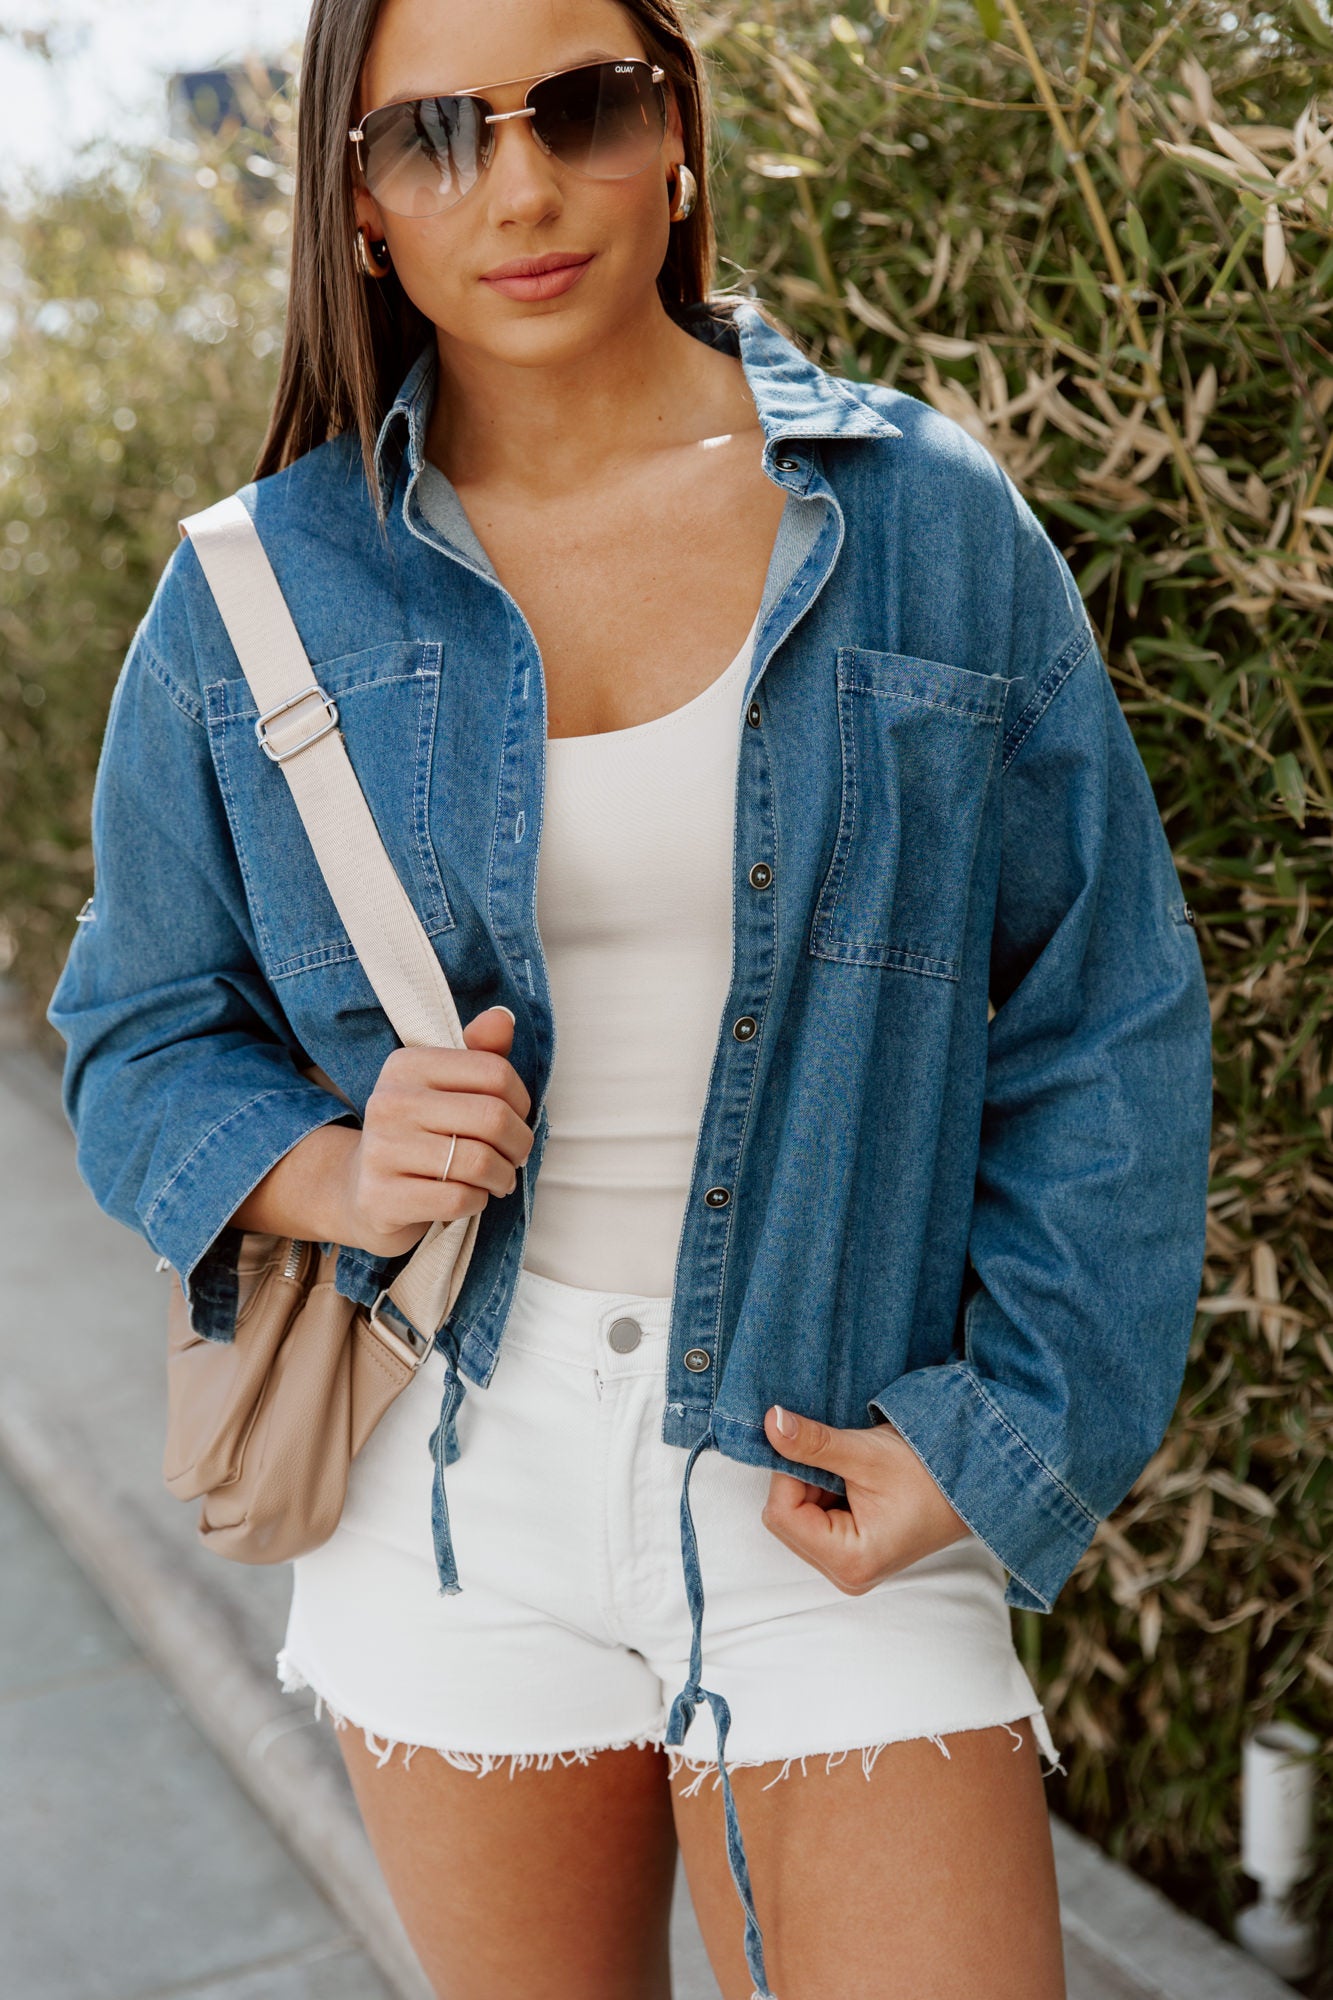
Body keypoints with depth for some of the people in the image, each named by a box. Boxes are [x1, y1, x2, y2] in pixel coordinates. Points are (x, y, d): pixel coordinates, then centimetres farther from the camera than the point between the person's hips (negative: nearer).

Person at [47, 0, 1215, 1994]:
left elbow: (1101, 1030, 0)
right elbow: (145, 1037, 7)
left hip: (841, 1478, -1)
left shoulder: (933, 525, -4)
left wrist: (1003, 1439, -7)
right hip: (450, 1487, 2)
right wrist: (334, 1176, -14)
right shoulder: (262, 594, -2)